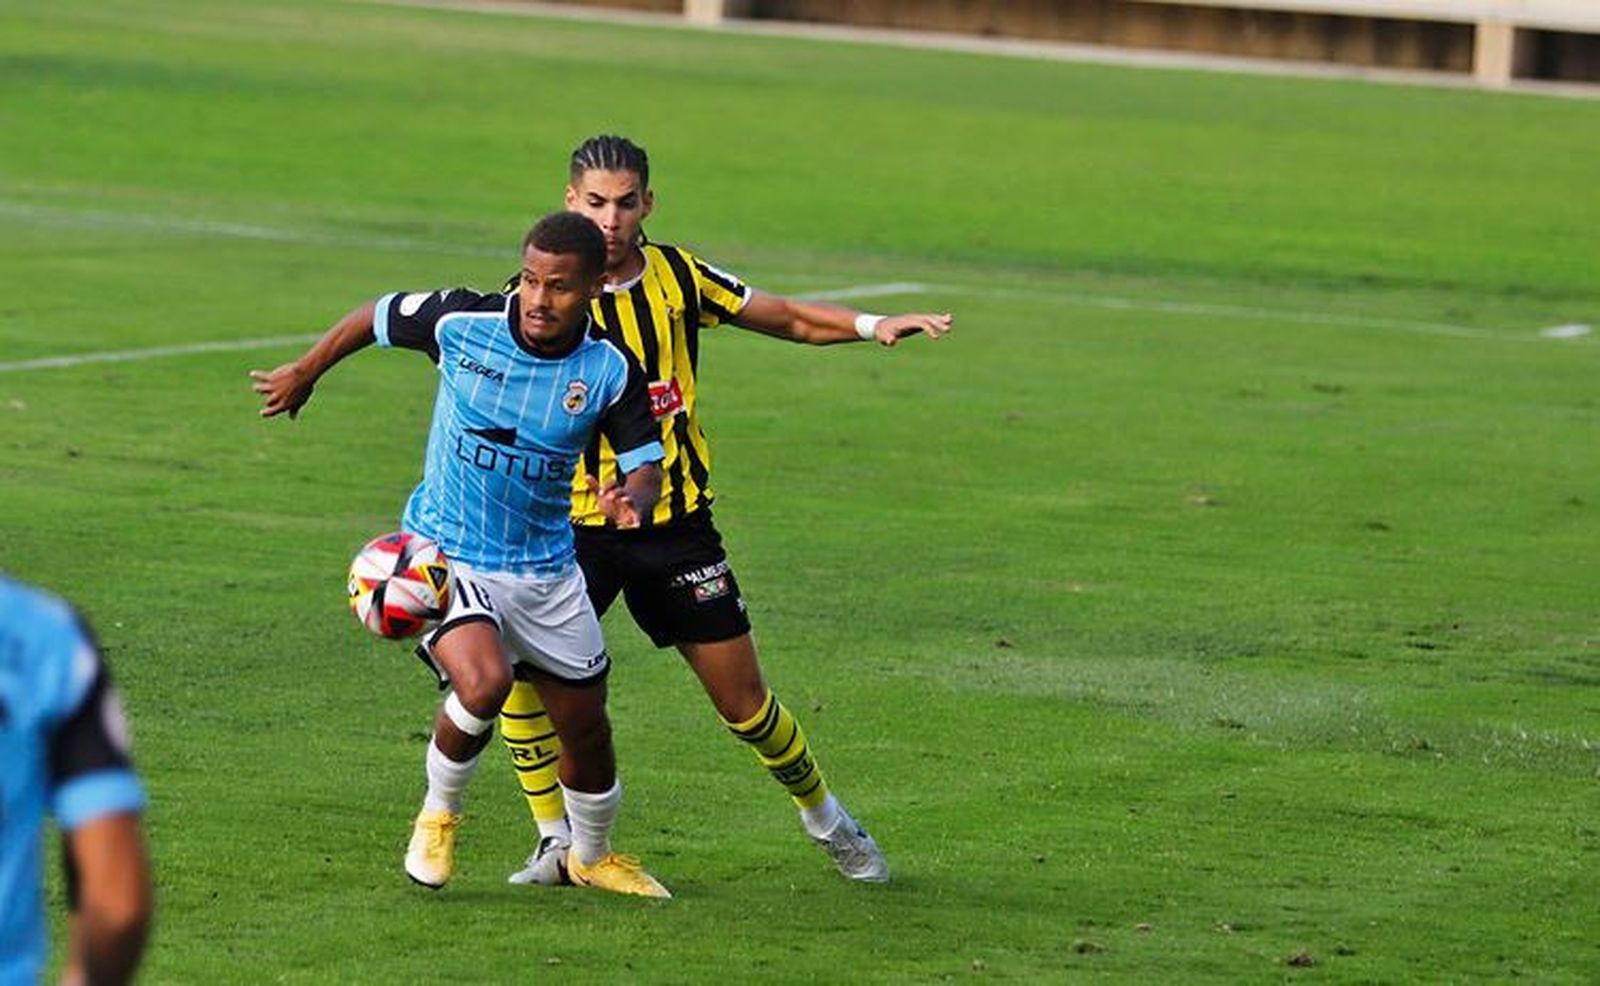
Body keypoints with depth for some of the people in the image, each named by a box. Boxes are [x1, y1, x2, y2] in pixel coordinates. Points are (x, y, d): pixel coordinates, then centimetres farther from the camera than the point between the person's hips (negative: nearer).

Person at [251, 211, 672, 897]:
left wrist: (628, 502, -32)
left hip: (544, 570, 3)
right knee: (483, 684, -29)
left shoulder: (611, 371, -11)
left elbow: (645, 471, -7)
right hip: (444, 555, -3)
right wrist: (305, 373, 19)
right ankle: (438, 814, 1)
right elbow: (375, 316, 4)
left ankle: (591, 855, 43)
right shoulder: (461, 323, -14)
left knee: (585, 724, 12)